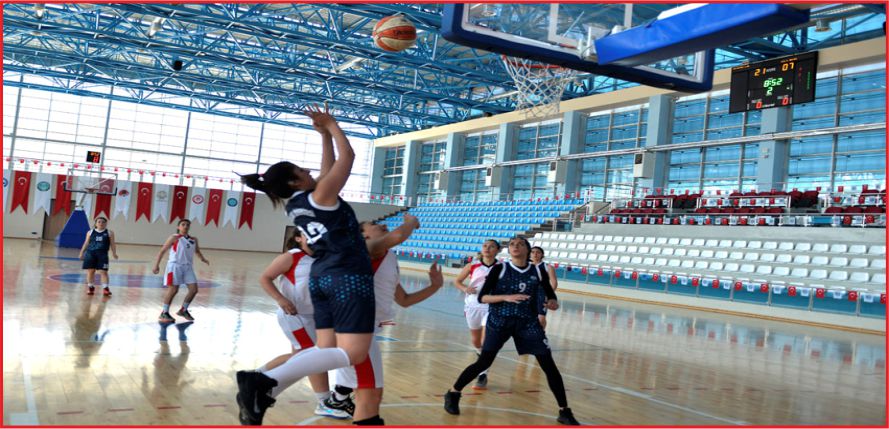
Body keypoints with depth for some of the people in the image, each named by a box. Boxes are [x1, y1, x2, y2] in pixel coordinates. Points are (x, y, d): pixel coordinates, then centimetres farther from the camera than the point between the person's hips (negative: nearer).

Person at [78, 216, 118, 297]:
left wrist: (114, 253, -10)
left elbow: (112, 244, 2)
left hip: (102, 254, -2)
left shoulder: (109, 233, 5)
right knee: (90, 271, 5)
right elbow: (86, 243, 14)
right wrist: (81, 253, 12)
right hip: (90, 253, 2)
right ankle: (90, 287, 17)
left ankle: (105, 288, -10)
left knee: (103, 271, -7)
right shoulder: (90, 232, 10)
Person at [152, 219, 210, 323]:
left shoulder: (194, 239, 13)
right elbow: (162, 251, -4)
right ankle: (164, 313, 4)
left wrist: (203, 259, 11)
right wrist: (156, 265, -11)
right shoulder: (174, 238, -3)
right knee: (173, 289, -10)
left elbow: (197, 251, 30)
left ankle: (183, 310, 20)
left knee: (194, 289, 1)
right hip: (175, 266, -6)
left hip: (188, 267, 6)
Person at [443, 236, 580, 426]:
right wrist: (506, 297, -25)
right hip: (499, 321, -2)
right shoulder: (499, 269, -6)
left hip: (528, 323, 2)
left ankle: (564, 412, 8)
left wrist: (553, 303, -14)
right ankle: (452, 394, 18)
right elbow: (482, 297, -10)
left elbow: (551, 296, 10)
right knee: (483, 362, -4)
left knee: (549, 365, -3)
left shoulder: (538, 271, 2)